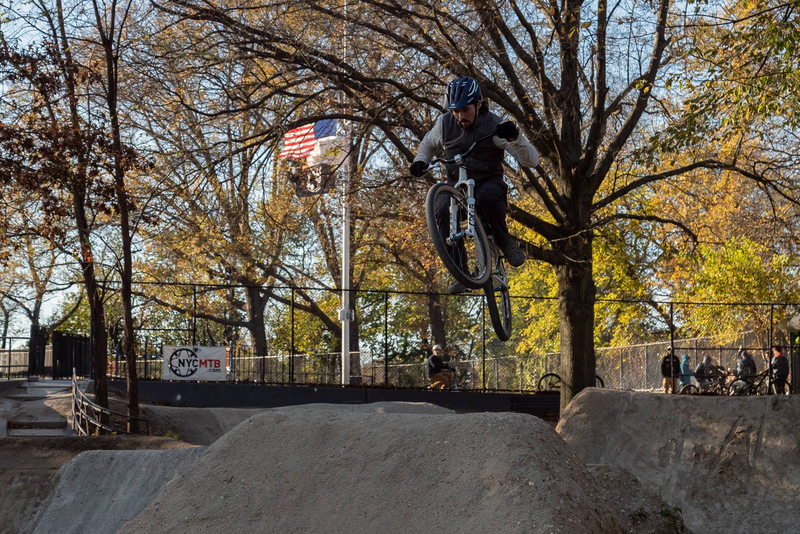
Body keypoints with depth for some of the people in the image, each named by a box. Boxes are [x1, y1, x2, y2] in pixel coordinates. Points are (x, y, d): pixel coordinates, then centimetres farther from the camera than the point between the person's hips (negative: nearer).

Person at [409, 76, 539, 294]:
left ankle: (504, 241, -14)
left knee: (488, 194, -41)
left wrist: (515, 137, -38)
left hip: (488, 184, -3)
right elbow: (429, 143, 21)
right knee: (441, 215, -30)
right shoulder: (445, 123, -3)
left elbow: (531, 161, -19)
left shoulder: (494, 125, -14)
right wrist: (420, 161, 0)